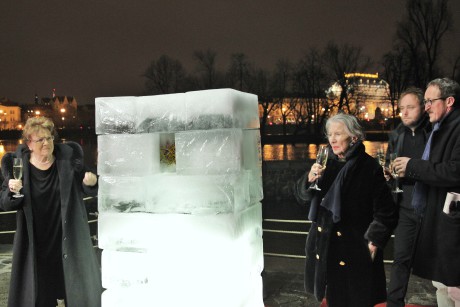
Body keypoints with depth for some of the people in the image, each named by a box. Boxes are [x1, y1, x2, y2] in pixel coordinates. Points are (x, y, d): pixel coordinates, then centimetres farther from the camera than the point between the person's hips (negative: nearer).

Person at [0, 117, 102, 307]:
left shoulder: (69, 158, -3)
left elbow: (89, 191, 5)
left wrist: (91, 182, -18)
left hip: (69, 238, 0)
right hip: (36, 243, 0)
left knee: (78, 289, 9)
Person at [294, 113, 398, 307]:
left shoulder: (369, 167, -9)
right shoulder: (326, 163, 5)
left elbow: (385, 210, -7)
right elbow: (301, 196, 5)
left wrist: (375, 241, -10)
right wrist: (310, 179, -13)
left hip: (355, 249, -4)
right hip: (324, 245, 4)